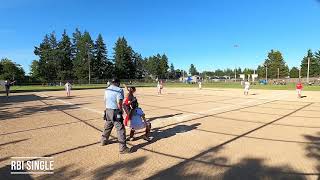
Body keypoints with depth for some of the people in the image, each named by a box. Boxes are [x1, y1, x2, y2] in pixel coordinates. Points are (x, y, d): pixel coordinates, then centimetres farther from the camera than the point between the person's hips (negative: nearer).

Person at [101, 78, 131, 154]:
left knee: (107, 127, 25)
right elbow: (119, 103, -20)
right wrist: (121, 111, -6)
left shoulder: (107, 90, 9)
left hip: (107, 111, 8)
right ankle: (123, 148, -3)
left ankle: (104, 141, 43)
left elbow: (105, 101, 15)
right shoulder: (119, 90, -15)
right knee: (120, 129, -4)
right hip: (115, 112, -8)